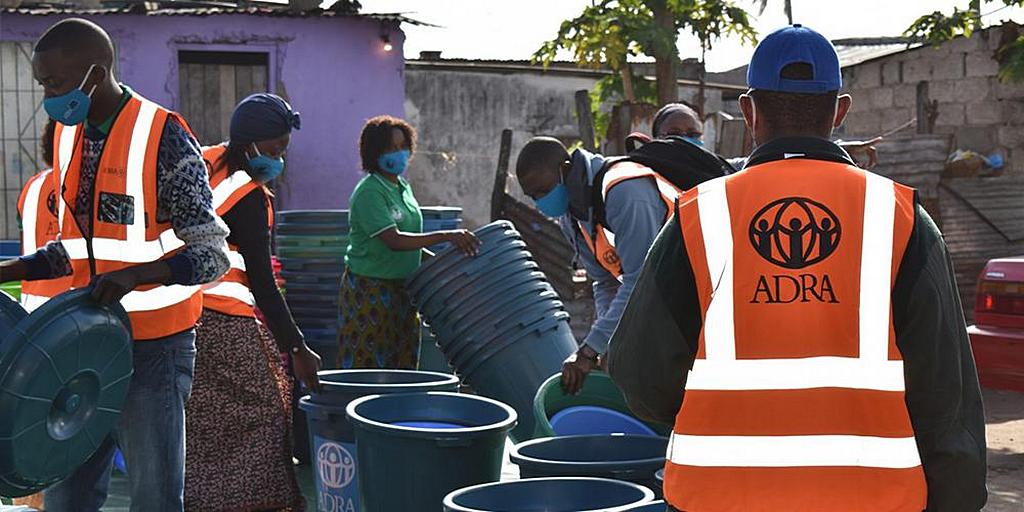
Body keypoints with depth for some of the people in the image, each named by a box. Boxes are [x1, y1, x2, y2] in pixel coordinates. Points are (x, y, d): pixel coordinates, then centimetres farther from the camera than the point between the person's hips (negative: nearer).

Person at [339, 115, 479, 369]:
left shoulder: (403, 187, 13)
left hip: (402, 289, 8)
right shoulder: (369, 192, -14)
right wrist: (446, 236, -31)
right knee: (369, 373, -5)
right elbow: (393, 240, -26)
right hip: (369, 291, -8)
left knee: (403, 367, 9)